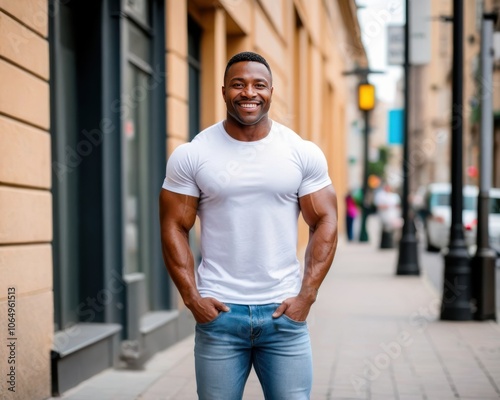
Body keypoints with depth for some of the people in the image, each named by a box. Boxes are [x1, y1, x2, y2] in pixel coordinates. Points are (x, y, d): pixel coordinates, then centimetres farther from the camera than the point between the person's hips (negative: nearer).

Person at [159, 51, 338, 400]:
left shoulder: (304, 153, 1)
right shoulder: (191, 156, -1)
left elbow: (325, 223, 3)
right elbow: (175, 228, 0)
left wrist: (307, 295, -5)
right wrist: (192, 298, -7)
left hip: (285, 313, 1)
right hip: (218, 312, 0)